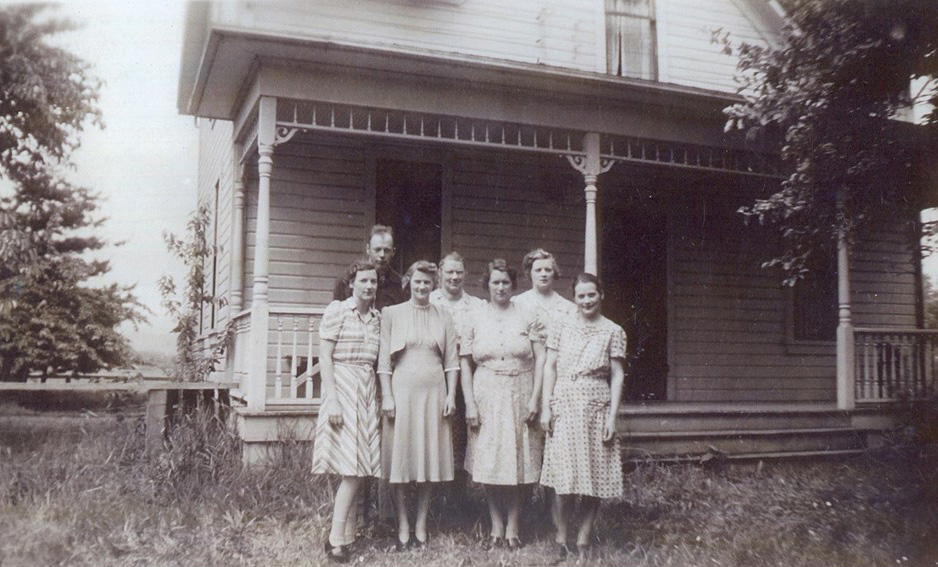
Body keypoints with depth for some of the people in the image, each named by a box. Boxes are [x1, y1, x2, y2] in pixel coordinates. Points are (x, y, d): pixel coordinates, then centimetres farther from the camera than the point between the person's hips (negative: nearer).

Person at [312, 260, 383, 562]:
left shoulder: (377, 317, 13)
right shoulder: (337, 310, -4)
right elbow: (325, 357, -8)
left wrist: (382, 398, 10)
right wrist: (332, 399, -15)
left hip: (368, 392, 6)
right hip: (342, 388, -6)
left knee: (359, 469, 6)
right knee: (352, 469, -10)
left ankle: (347, 535, 14)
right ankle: (337, 539, -1)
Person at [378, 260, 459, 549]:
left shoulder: (443, 317, 9)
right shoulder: (392, 314, 4)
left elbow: (451, 361, 8)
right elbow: (384, 360, 0)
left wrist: (451, 395, 0)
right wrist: (387, 396, -6)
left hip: (434, 391, 2)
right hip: (401, 390, -2)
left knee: (429, 457, 5)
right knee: (399, 458, 1)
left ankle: (421, 526, 16)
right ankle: (403, 526, 11)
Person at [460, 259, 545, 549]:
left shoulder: (528, 317, 3)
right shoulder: (475, 319, 5)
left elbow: (540, 360, 0)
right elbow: (465, 364, 5)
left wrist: (534, 399, -8)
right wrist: (469, 403, -3)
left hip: (519, 397, -1)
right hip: (486, 398, 1)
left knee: (516, 463, 3)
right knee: (489, 463, 3)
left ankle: (512, 528, 13)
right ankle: (496, 527, 15)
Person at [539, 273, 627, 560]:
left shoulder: (613, 332, 3)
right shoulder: (562, 326, 7)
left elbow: (617, 376, 1)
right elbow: (550, 367, 6)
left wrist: (612, 417, -5)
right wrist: (546, 407, -1)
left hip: (596, 409, 0)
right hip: (564, 407, 0)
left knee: (593, 474, 3)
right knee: (564, 474, -2)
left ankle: (583, 539, 14)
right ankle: (561, 537, 10)